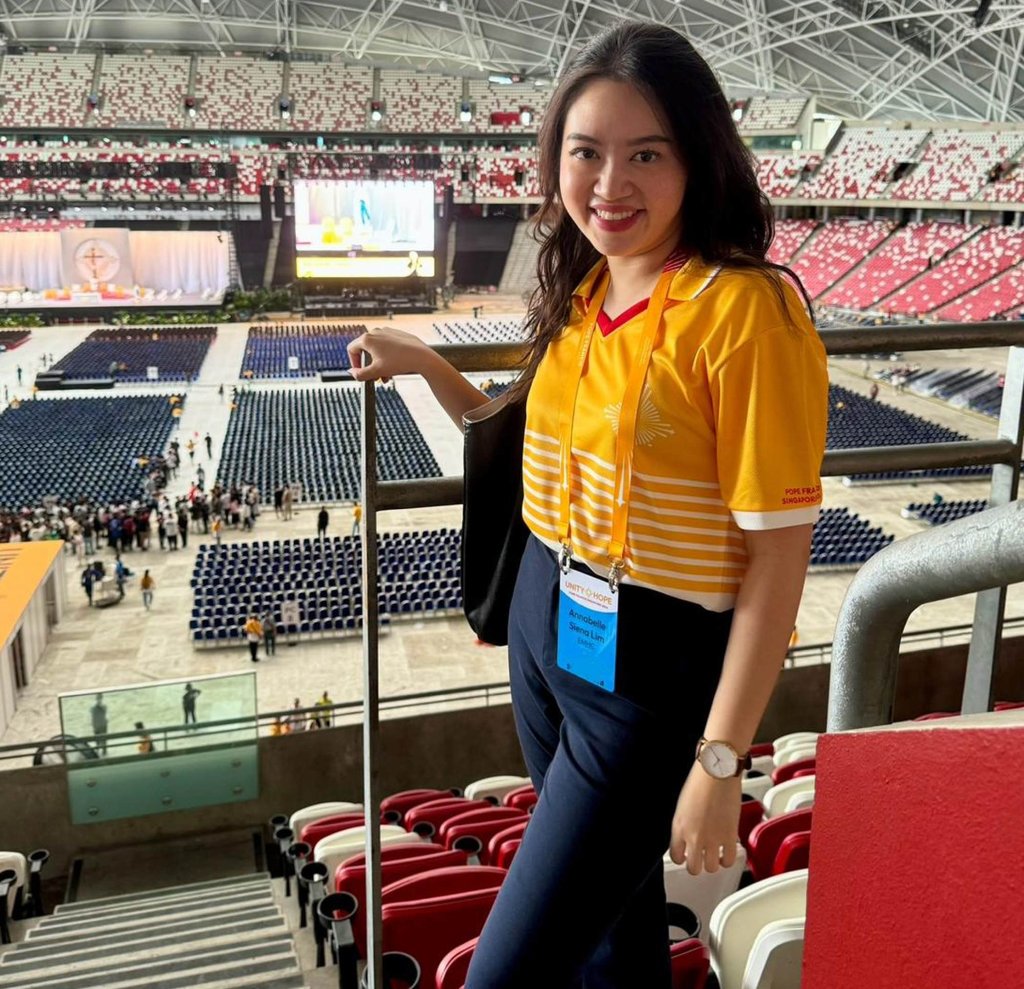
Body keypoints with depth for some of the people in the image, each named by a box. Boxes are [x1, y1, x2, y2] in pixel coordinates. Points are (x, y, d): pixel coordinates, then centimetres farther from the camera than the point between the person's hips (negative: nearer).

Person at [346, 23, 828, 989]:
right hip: (545, 623, 7)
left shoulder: (746, 311, -20)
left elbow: (779, 553, -19)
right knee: (611, 898, 26)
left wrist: (719, 762, -17)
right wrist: (424, 363, 6)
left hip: (655, 665, -7)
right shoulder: (581, 294, 4)